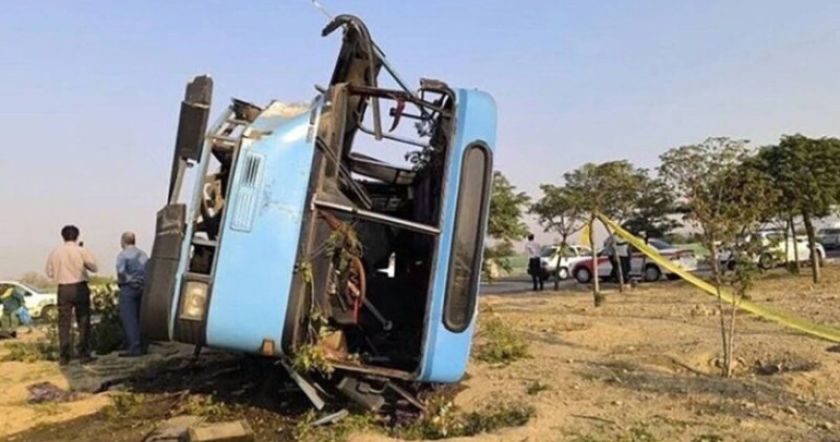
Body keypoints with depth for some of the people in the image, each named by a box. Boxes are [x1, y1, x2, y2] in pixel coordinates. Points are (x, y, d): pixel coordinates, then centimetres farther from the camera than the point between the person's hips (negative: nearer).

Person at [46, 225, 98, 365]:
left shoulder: (55, 252, 2)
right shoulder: (82, 251, -6)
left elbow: (49, 272, 8)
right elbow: (93, 267, -1)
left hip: (63, 289, 2)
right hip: (80, 287, -2)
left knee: (64, 324, 7)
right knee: (83, 322, 4)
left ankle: (64, 357, 8)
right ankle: (84, 355, 4)